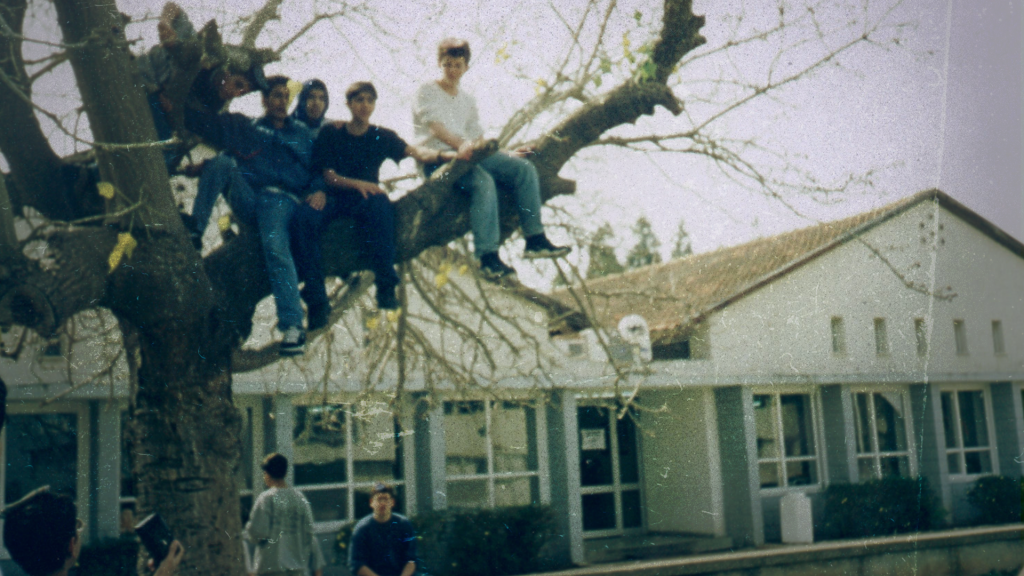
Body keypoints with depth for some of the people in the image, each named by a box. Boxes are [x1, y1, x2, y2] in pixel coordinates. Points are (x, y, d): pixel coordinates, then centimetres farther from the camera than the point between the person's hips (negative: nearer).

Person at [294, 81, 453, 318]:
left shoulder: (382, 136, 10)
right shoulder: (330, 133, 6)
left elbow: (415, 152, -3)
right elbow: (328, 176, -1)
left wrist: (444, 155, -23)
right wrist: (358, 184, -21)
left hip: (366, 196, 0)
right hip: (335, 196, 0)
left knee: (380, 205, -37)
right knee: (306, 217, -32)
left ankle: (385, 286, -31)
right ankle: (316, 300, -29)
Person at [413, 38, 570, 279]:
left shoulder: (467, 100, 26)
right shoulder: (427, 92, 6)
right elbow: (435, 125, -13)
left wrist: (506, 155, 9)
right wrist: (460, 145, -31)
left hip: (469, 155, 7)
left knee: (524, 168, -11)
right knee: (483, 181, -35)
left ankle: (535, 239, -16)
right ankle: (488, 256, -40)